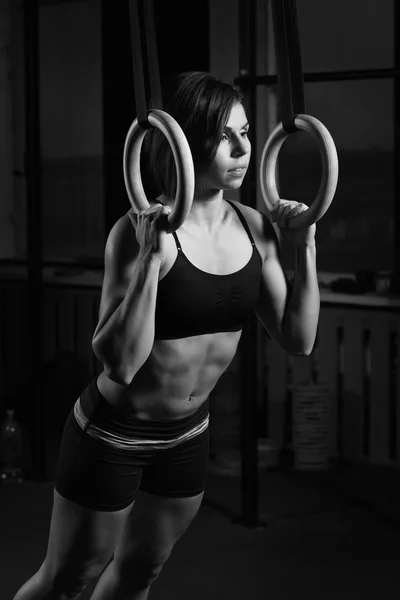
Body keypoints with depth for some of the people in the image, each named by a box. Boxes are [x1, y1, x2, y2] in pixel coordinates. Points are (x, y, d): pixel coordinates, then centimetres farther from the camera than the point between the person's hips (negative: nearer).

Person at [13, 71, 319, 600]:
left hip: (188, 437, 6)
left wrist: (305, 250, -11)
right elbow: (119, 362, -30)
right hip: (112, 436, -5)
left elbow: (298, 340, -1)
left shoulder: (255, 228, -6)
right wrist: (150, 259, -38)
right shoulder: (139, 232, -24)